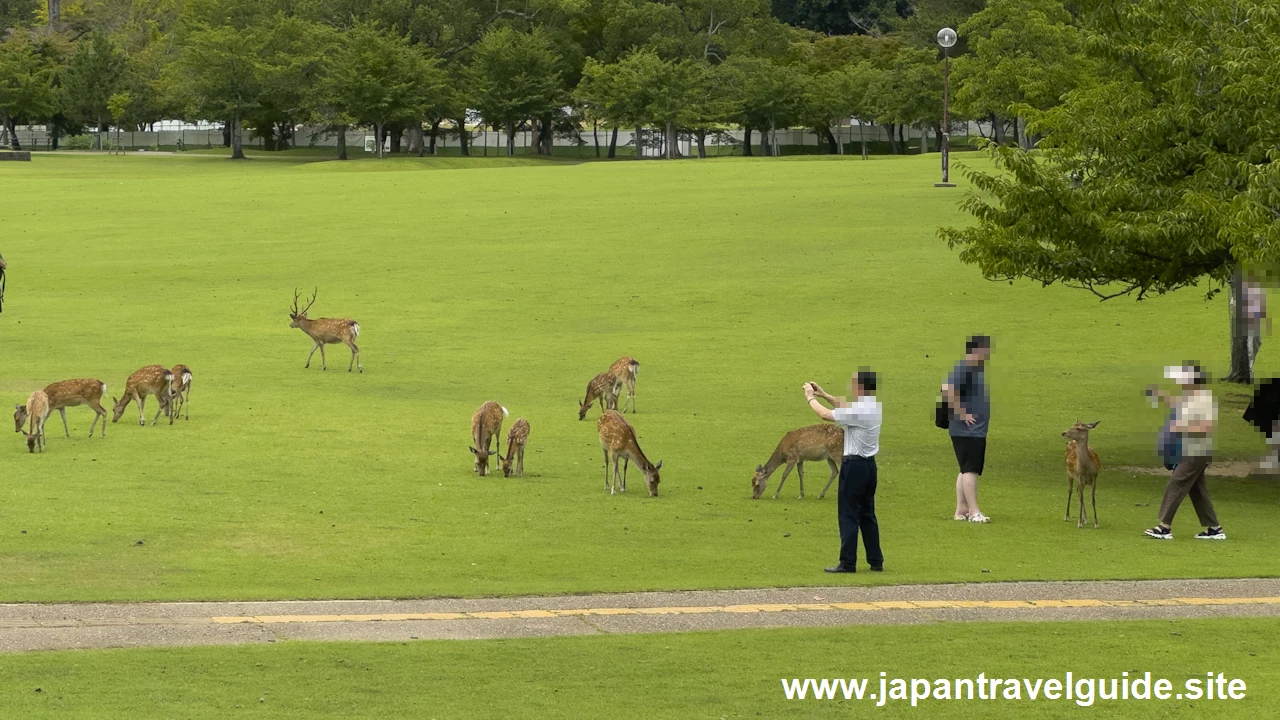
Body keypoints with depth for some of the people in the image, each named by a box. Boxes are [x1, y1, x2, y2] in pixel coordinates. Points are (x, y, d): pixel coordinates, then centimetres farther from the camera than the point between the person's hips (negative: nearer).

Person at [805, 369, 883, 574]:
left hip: (854, 465, -9)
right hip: (869, 464, 9)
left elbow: (826, 415, -15)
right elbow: (845, 407, 23)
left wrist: (811, 398, 1)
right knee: (867, 514, 15)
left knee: (848, 515, -4)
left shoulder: (859, 411, -20)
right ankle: (876, 561, 17)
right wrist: (824, 395, 22)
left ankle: (847, 563, -4)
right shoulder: (873, 407, 7)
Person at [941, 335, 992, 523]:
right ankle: (974, 511, -12)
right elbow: (947, 390, -26)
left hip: (977, 430, 10)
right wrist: (962, 413, -22)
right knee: (970, 470, -11)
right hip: (967, 429, -10)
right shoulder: (963, 368, -15)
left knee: (967, 470, 12)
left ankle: (961, 510, 16)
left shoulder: (978, 368, 15)